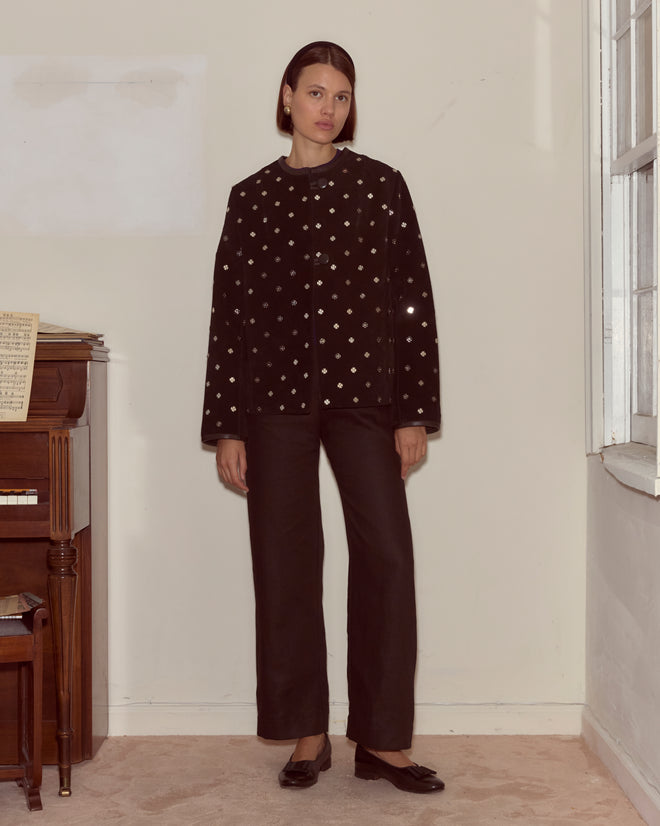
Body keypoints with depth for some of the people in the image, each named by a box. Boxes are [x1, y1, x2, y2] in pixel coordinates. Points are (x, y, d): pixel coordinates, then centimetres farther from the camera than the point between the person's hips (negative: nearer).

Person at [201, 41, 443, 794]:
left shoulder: (381, 186, 6)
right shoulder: (252, 196, 7)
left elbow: (414, 300, 4)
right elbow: (229, 312, 6)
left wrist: (415, 413, -2)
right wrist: (226, 429, 2)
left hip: (363, 392, 0)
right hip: (277, 396, 1)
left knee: (387, 555, -6)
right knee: (287, 562, 3)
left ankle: (381, 742, 5)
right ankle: (307, 734, 16)